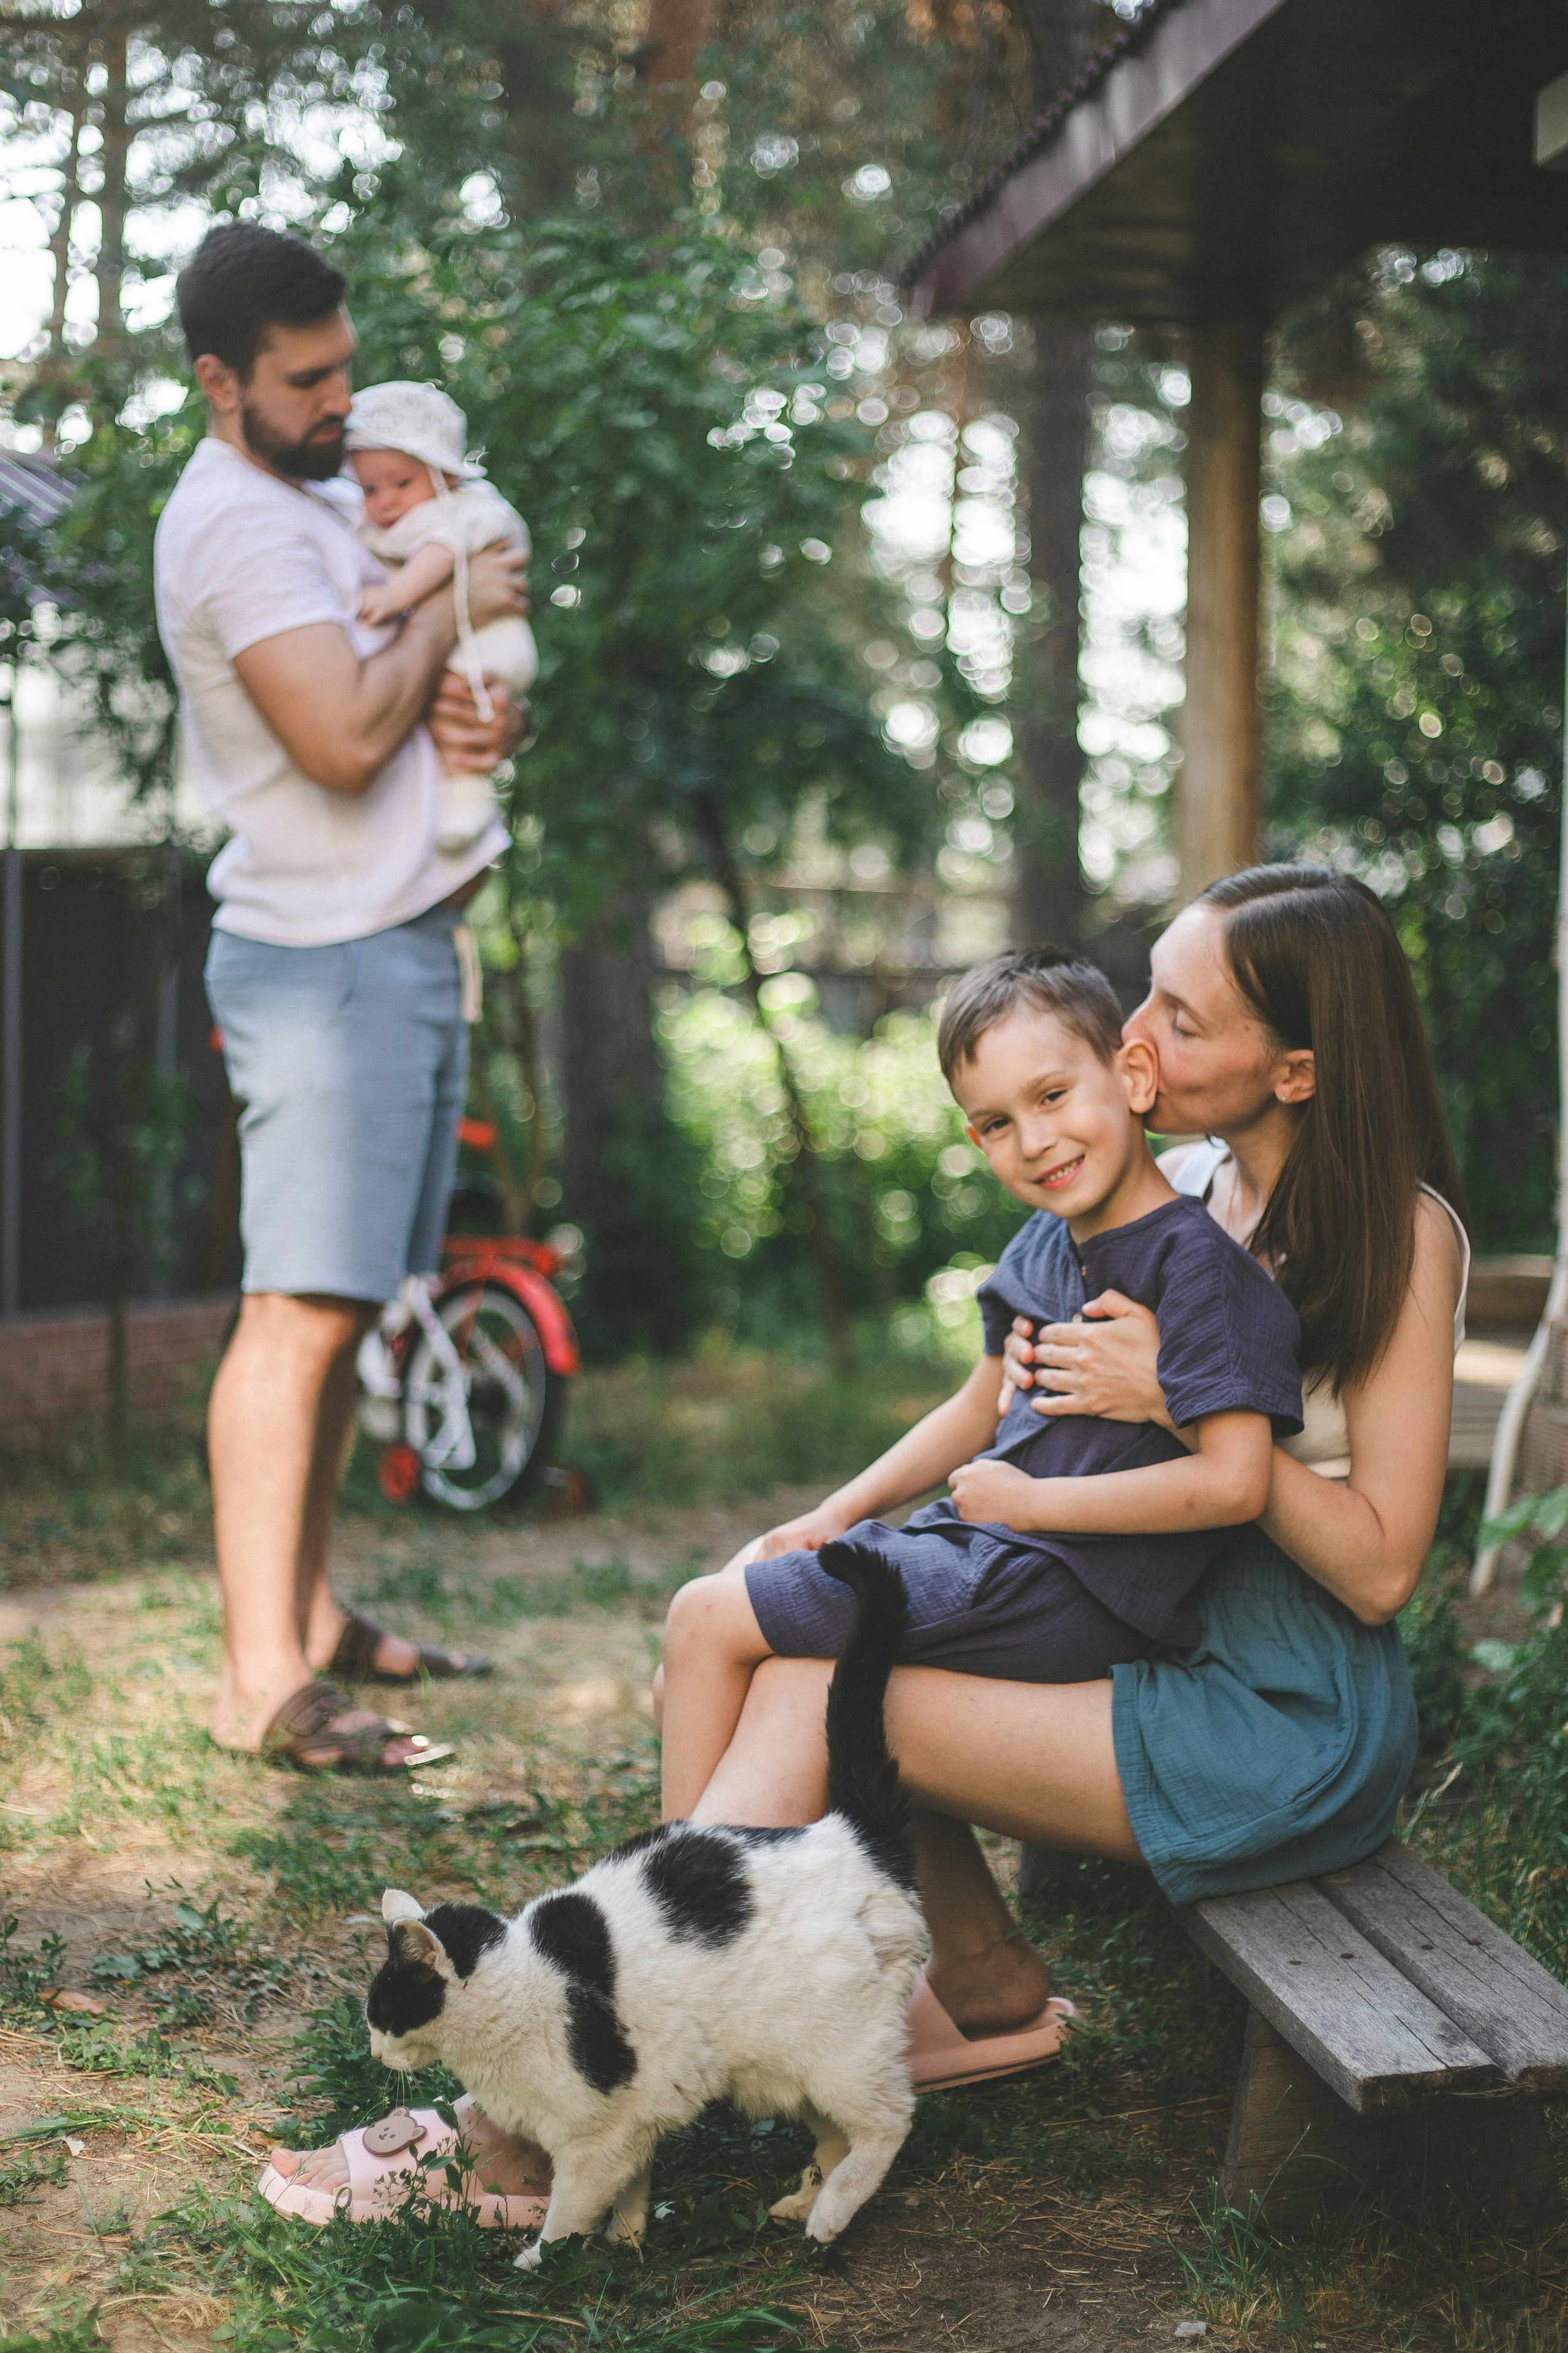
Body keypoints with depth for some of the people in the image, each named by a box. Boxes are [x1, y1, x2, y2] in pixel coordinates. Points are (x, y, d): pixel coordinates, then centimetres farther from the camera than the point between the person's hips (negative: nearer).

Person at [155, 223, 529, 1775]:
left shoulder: (331, 499, 19)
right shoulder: (235, 522, -12)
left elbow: (416, 699, 23)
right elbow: (344, 737, -23)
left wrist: (474, 716, -1)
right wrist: (451, 609, -8)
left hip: (405, 941, 10)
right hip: (322, 959, -10)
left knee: (347, 1305, 12)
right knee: (299, 1312, -13)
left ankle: (310, 1617, 21)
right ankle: (262, 1685, -12)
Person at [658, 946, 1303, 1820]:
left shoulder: (1195, 1262, -18)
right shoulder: (1044, 1244, 9)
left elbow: (1234, 1481, -25)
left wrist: (1030, 1500, -16)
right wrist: (834, 1518, 15)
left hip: (1073, 1600, -9)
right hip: (992, 1550, 9)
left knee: (708, 1620, -8)